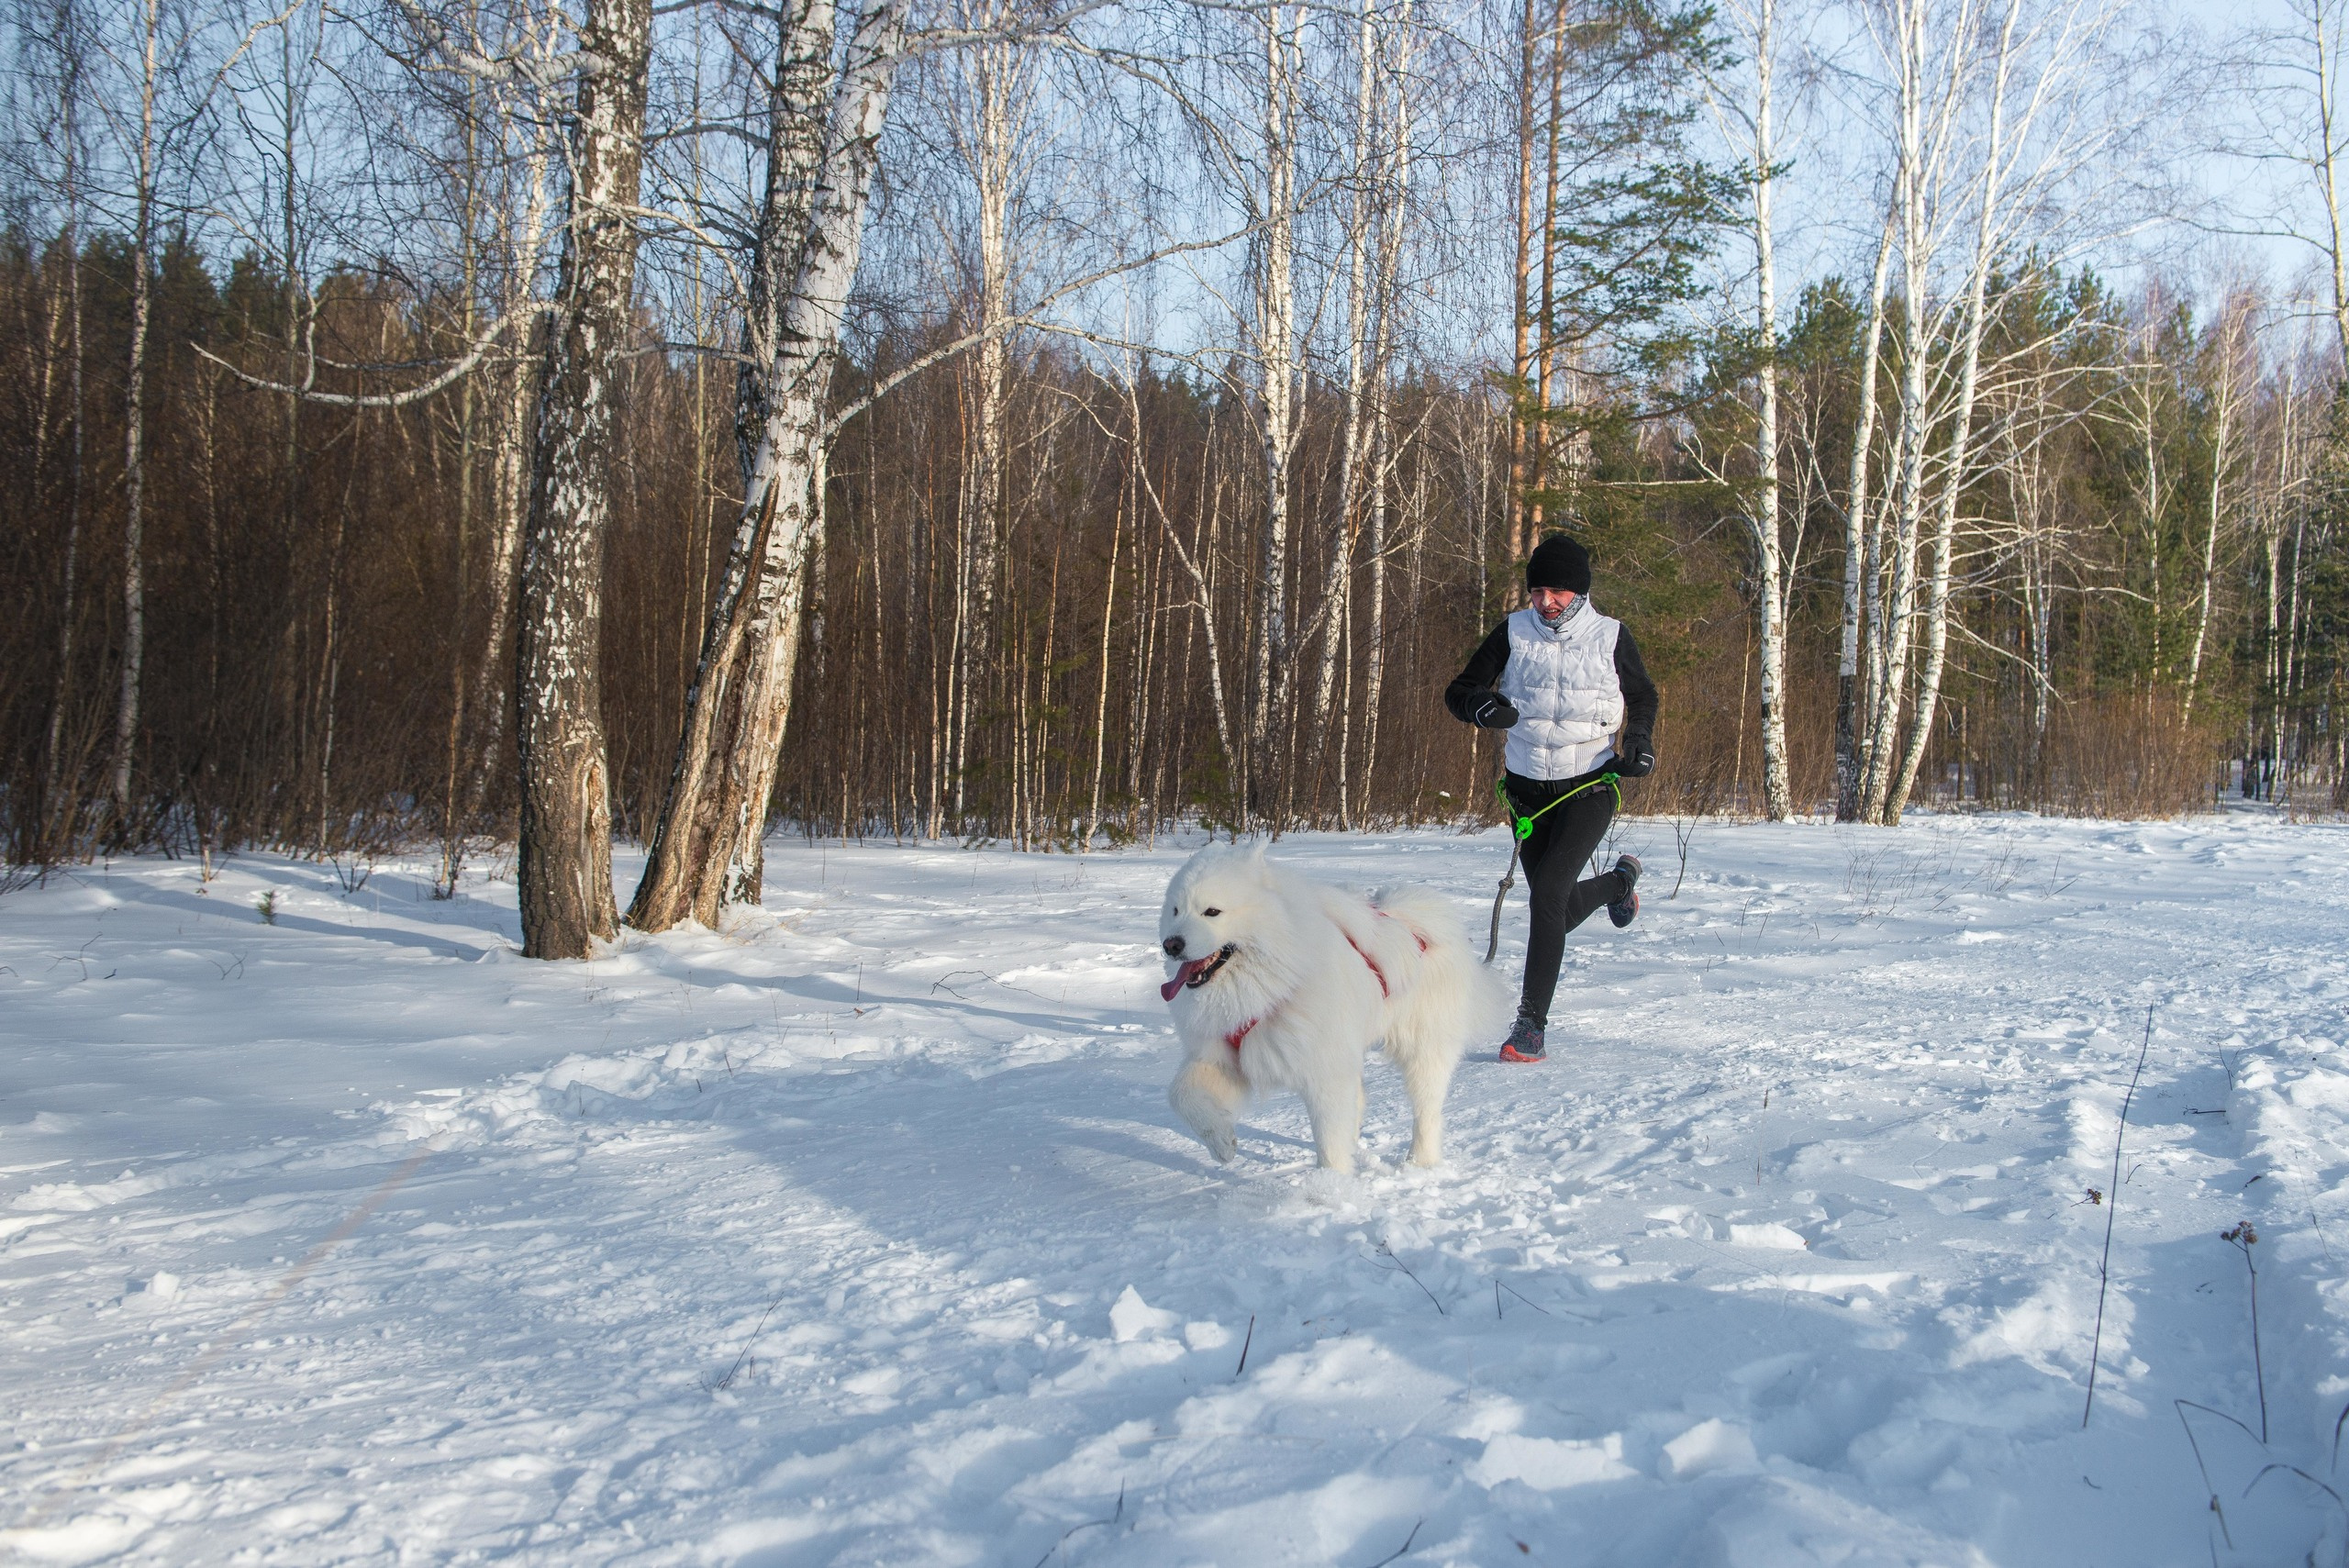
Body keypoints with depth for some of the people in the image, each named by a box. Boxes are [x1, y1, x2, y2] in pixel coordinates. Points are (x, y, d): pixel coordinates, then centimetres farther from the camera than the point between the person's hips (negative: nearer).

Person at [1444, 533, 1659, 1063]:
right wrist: (1481, 706, -26)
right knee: (1559, 913, 15)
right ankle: (1619, 881, 50)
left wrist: (1638, 740, -7)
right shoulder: (1514, 632, -3)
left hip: (1589, 787, -3)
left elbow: (1642, 696, 12)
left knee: (1548, 891, -22)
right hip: (1528, 789, 3)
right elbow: (1458, 691, -3)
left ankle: (1532, 1021, -14)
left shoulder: (1610, 637, -4)